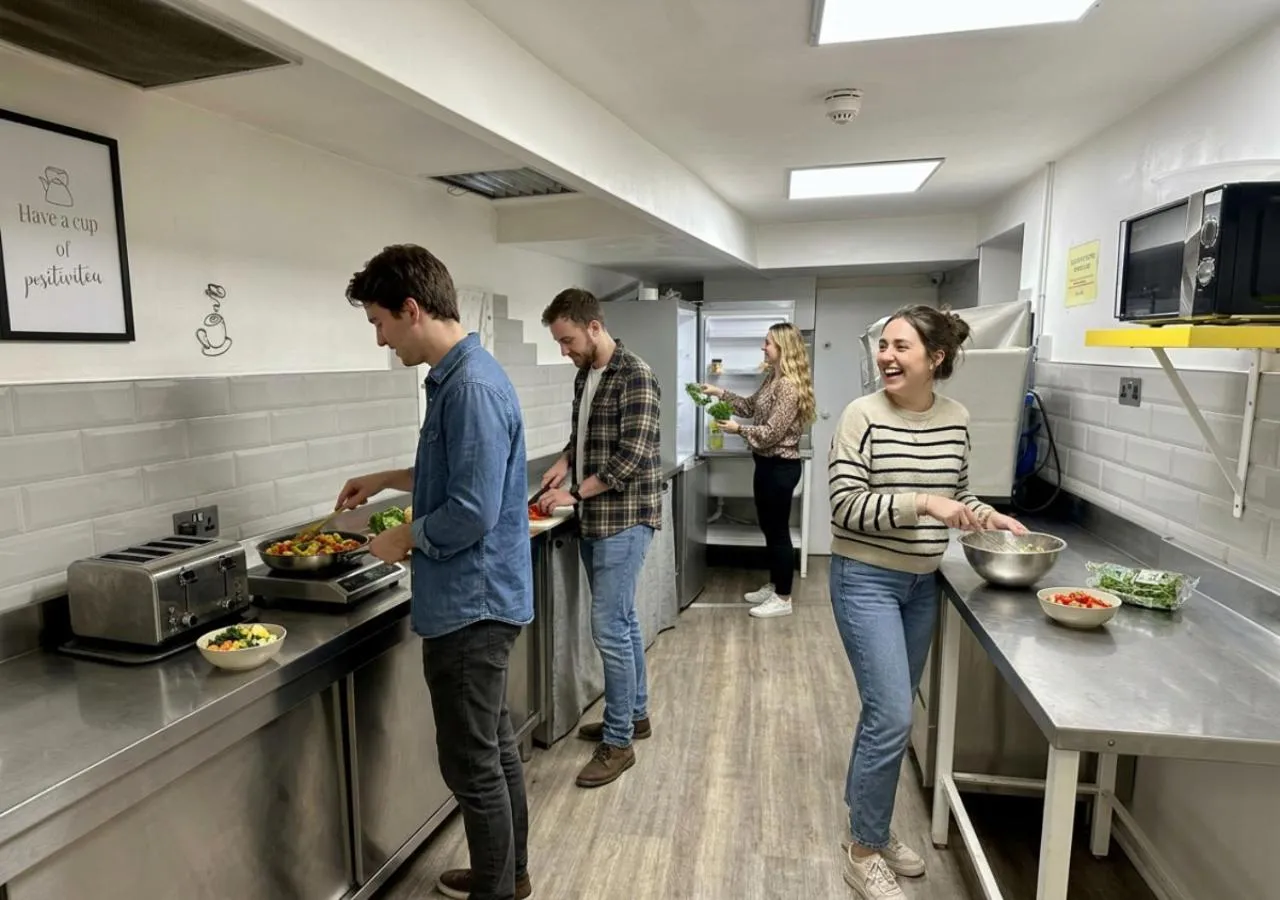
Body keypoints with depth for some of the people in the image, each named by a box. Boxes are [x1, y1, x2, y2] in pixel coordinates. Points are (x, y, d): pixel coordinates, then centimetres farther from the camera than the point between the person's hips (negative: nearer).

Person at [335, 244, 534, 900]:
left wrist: (404, 538, -9)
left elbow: (473, 512, -25)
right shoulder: (459, 376, 9)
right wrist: (387, 479, 21)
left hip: (470, 603, -10)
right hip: (482, 598, 10)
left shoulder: (470, 387, -22)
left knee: (471, 765, 7)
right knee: (494, 747, 22)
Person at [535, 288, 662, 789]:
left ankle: (618, 742, 10)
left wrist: (573, 493, -19)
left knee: (609, 628, -5)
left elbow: (633, 455, -21)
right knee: (623, 621, 17)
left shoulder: (635, 377, -15)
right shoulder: (584, 376, 11)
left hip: (624, 519, -8)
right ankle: (636, 714, 32)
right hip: (594, 519, 9)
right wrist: (563, 464, 4)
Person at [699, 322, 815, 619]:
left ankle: (783, 599, 13)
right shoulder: (772, 378, 10)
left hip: (781, 467, -10)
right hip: (767, 463, 10)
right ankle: (774, 586, 32)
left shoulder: (789, 385, -21)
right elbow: (751, 406, 20)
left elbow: (772, 433, -23)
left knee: (779, 531, 0)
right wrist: (719, 392, 12)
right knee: (769, 528, 18)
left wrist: (738, 429, -11)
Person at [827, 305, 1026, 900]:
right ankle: (863, 851, 16)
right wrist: (921, 504, -25)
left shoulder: (957, 418, 3)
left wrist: (990, 516, -1)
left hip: (922, 583, 6)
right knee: (892, 717, -6)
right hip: (866, 580, -6)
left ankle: (868, 825, 36)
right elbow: (846, 506, -18)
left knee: (887, 711, 17)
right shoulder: (862, 415, -14)